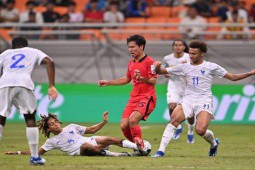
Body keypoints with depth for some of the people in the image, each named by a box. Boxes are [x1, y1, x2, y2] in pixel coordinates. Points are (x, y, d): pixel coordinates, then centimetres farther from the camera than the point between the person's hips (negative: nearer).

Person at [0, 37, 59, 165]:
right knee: (30, 118, 13)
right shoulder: (33, 52, 30)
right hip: (23, 82, -1)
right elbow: (49, 62, 12)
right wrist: (52, 86, 7)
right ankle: (35, 157, 12)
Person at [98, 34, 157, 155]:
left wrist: (142, 79, -33)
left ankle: (140, 147, -15)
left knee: (133, 120, -29)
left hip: (147, 97, -8)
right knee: (123, 126, -5)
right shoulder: (131, 63, 16)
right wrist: (108, 82, 28)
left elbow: (154, 81, -15)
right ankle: (138, 146, 12)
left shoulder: (149, 61, -8)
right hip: (134, 98, 8)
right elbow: (127, 79, 30)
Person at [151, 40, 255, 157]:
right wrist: (157, 67, -8)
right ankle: (161, 150, -24)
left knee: (200, 130, -21)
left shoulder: (211, 67, 5)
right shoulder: (185, 67, 12)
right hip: (188, 100, 3)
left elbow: (233, 77, 9)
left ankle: (214, 143, 15)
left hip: (204, 101, -3)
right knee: (174, 119, -24)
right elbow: (161, 71, 15)